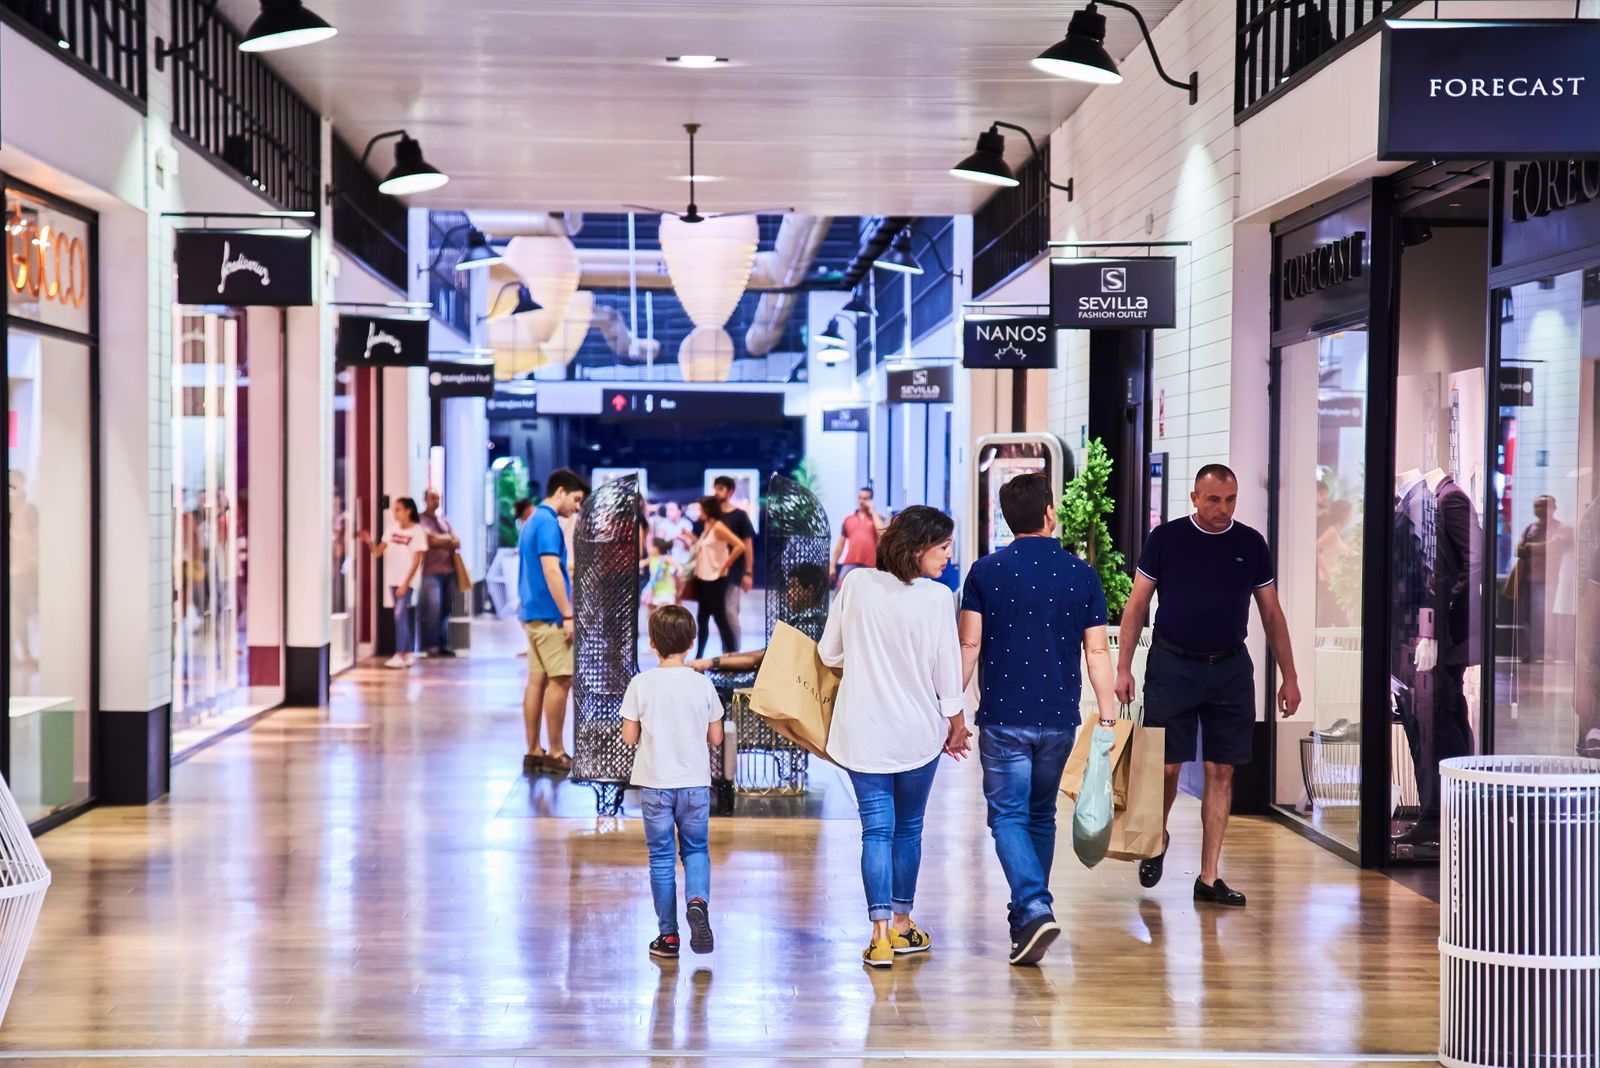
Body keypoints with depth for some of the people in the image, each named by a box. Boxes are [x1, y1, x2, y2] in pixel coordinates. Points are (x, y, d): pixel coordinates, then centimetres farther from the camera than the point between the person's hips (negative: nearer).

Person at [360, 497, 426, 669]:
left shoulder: (417, 531, -7)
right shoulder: (392, 528, 8)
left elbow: (416, 561, -9)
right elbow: (378, 552, 5)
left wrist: (405, 584, -14)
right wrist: (369, 542, -15)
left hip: (406, 580, -6)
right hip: (393, 579, 6)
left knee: (399, 615, -11)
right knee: (403, 617, 10)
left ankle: (400, 655, -9)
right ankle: (407, 655, 16)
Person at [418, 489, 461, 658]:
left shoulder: (444, 520, 21)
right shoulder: (421, 520, 1)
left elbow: (457, 543, 12)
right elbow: (431, 539, -13)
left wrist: (440, 540, -5)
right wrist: (447, 538, 4)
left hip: (448, 569, 6)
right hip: (431, 571, -6)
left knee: (446, 608, 5)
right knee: (433, 606, -14)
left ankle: (443, 644, 10)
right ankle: (431, 645, -11)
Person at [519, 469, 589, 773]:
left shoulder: (533, 521, 18)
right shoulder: (548, 522, -13)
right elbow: (551, 570, -21)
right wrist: (568, 615, -20)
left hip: (532, 613, 10)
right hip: (548, 614, -10)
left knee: (537, 680, 8)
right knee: (561, 680, -6)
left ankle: (533, 752, 9)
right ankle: (556, 753, -4)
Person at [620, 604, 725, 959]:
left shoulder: (641, 684, -8)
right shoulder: (702, 684, -4)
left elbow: (629, 737, -6)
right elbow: (716, 738, 1)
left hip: (655, 784, -1)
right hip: (695, 783, 1)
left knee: (661, 858, 8)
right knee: (696, 851, 14)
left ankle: (668, 934, 11)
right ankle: (698, 901, -14)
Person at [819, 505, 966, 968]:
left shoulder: (856, 584, -6)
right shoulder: (936, 599, -13)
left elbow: (830, 654, 3)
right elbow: (948, 673, -7)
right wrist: (957, 726, 10)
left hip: (863, 733, 1)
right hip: (918, 733, -1)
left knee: (876, 830, 3)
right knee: (908, 828, 16)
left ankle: (881, 935, -6)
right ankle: (902, 925, 25)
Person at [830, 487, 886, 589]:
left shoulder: (877, 518, 9)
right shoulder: (848, 519, 15)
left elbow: (882, 533, -13)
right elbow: (840, 544, 17)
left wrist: (873, 512, -4)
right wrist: (832, 565, 14)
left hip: (869, 565, -2)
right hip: (850, 564, 2)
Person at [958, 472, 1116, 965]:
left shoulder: (986, 572, -4)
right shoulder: (1081, 574, 1)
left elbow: (969, 647, -4)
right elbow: (1098, 651, 0)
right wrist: (1108, 717, 3)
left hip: (1003, 717, -2)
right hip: (1058, 718, 3)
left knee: (1009, 817, 2)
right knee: (1041, 816, 16)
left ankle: (1035, 910, -18)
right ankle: (1027, 921, 24)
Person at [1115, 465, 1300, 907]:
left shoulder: (1251, 544, 6)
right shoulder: (1166, 538, 0)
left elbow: (1272, 613, 11)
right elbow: (1136, 605, 3)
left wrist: (1289, 676, 8)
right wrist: (1123, 668, -3)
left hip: (1230, 670, 2)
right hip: (1172, 666, -2)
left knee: (1221, 772, 1)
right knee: (1166, 767, -3)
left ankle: (1209, 878, 8)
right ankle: (1158, 839, 27)